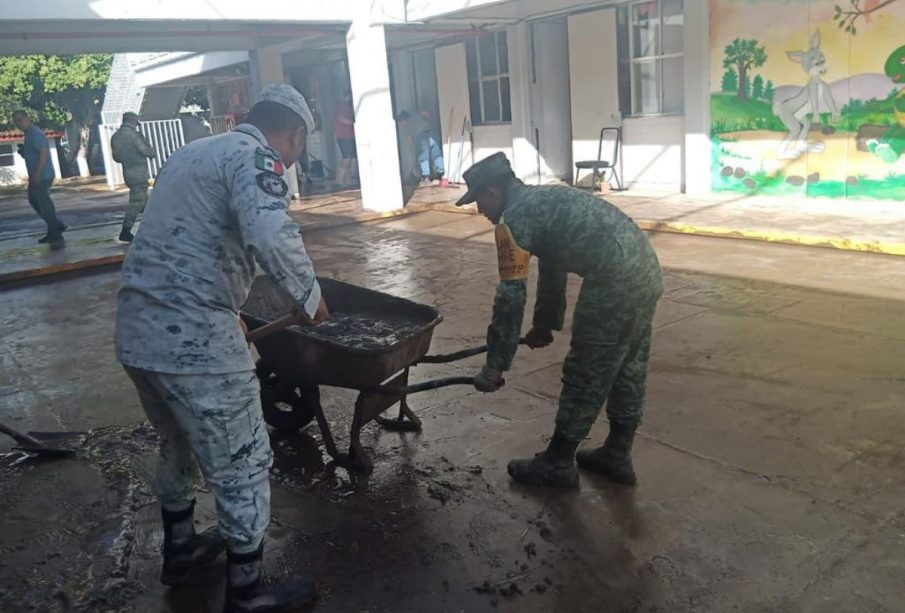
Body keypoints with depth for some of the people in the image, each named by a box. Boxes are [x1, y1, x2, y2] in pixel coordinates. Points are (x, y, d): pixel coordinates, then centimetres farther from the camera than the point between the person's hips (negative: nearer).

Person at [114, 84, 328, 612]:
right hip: (193, 337, -9)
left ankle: (180, 549, 47)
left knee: (178, 444, 28)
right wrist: (311, 296, -12)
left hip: (137, 329, 10)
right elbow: (273, 236, -29)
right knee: (243, 466, 6)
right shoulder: (255, 155, -9)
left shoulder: (195, 152, 21)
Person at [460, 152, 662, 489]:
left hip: (615, 282, -10)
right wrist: (545, 325, 44)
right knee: (628, 371, 19)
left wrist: (495, 365, -4)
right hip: (647, 269, 10)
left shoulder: (514, 217, -6)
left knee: (584, 377, 4)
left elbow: (511, 296, -10)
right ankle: (617, 456, 34)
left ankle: (557, 464, 19)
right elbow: (552, 268, 34)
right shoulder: (541, 199, 24)